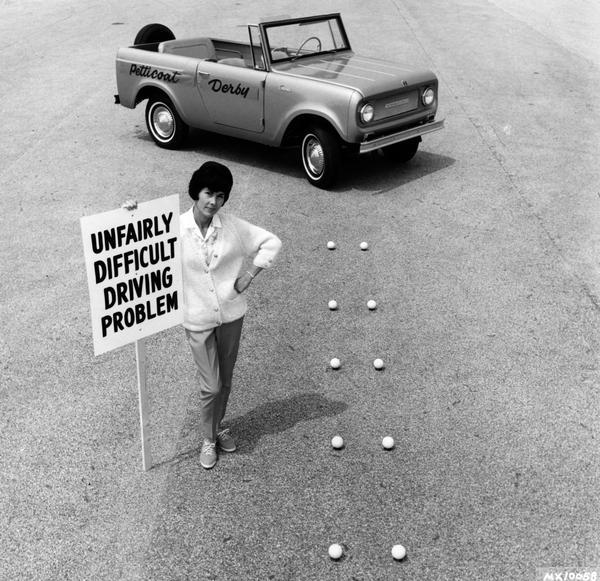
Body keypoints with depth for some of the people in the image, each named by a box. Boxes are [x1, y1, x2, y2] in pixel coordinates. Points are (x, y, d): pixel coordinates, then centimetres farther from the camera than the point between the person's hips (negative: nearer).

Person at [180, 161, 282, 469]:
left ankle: (218, 426, 43)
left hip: (231, 313, 3)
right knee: (211, 386, 1)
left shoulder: (232, 226, -8)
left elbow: (271, 241, 2)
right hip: (198, 319, -2)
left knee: (225, 380, 17)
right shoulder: (177, 228, -13)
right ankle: (208, 439, 26)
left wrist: (250, 273, -4)